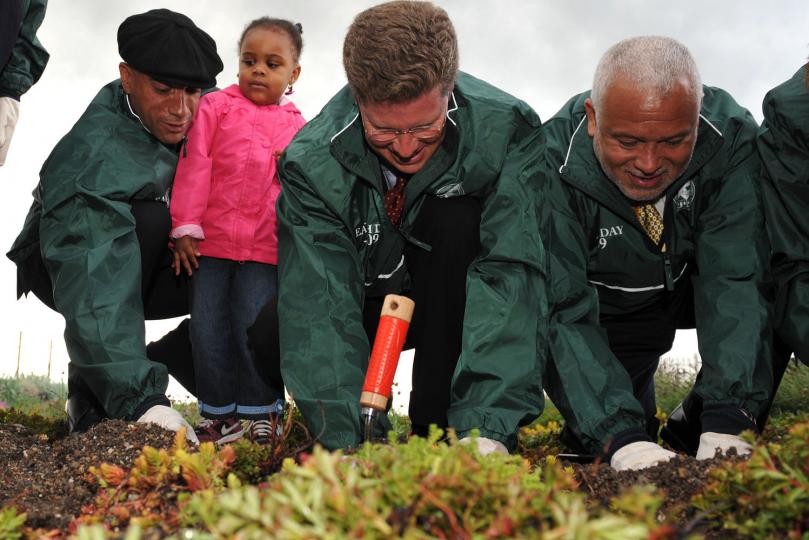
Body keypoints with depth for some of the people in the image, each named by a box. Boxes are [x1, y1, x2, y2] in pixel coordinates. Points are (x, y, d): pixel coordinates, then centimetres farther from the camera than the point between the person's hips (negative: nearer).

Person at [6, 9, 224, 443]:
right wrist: (141, 399, -53)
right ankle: (89, 388, -22)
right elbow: (94, 293, -44)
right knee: (150, 221, -36)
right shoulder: (93, 158, -36)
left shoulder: (188, 111, -16)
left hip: (140, 258, 6)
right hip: (59, 260, -6)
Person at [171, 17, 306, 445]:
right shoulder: (215, 106, 4)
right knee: (209, 330, 4)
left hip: (266, 249, 0)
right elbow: (194, 167, 0)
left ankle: (261, 412, 13)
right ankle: (219, 413, 17)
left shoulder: (296, 126, 10)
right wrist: (185, 228, -5)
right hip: (210, 242, 0)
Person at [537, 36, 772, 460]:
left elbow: (737, 282, -34)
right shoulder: (552, 165, -32)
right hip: (612, 308, 0)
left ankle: (698, 430, -5)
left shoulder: (731, 139, -29)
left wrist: (725, 421, -45)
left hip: (697, 285, 1)